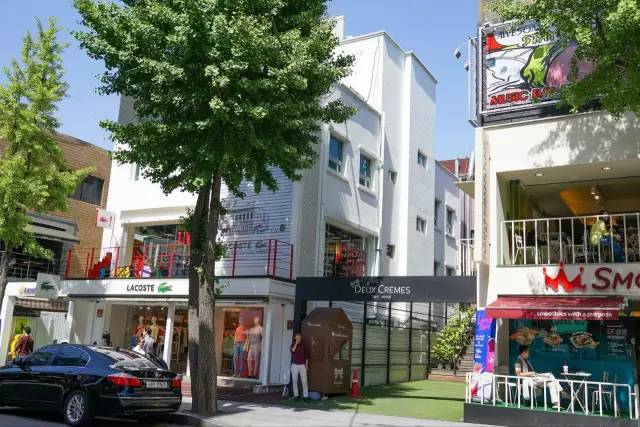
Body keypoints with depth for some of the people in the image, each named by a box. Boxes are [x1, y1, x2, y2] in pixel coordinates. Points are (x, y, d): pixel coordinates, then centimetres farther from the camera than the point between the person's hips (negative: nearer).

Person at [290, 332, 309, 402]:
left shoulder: (303, 345, 6)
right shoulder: (293, 345, 5)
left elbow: (306, 355, 8)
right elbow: (292, 350, -19)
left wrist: (306, 364, 1)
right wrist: (296, 342, -16)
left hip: (302, 365, 0)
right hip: (295, 365, 0)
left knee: (304, 381, -6)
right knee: (295, 381, 3)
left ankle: (306, 396, -6)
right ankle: (296, 395, 13)